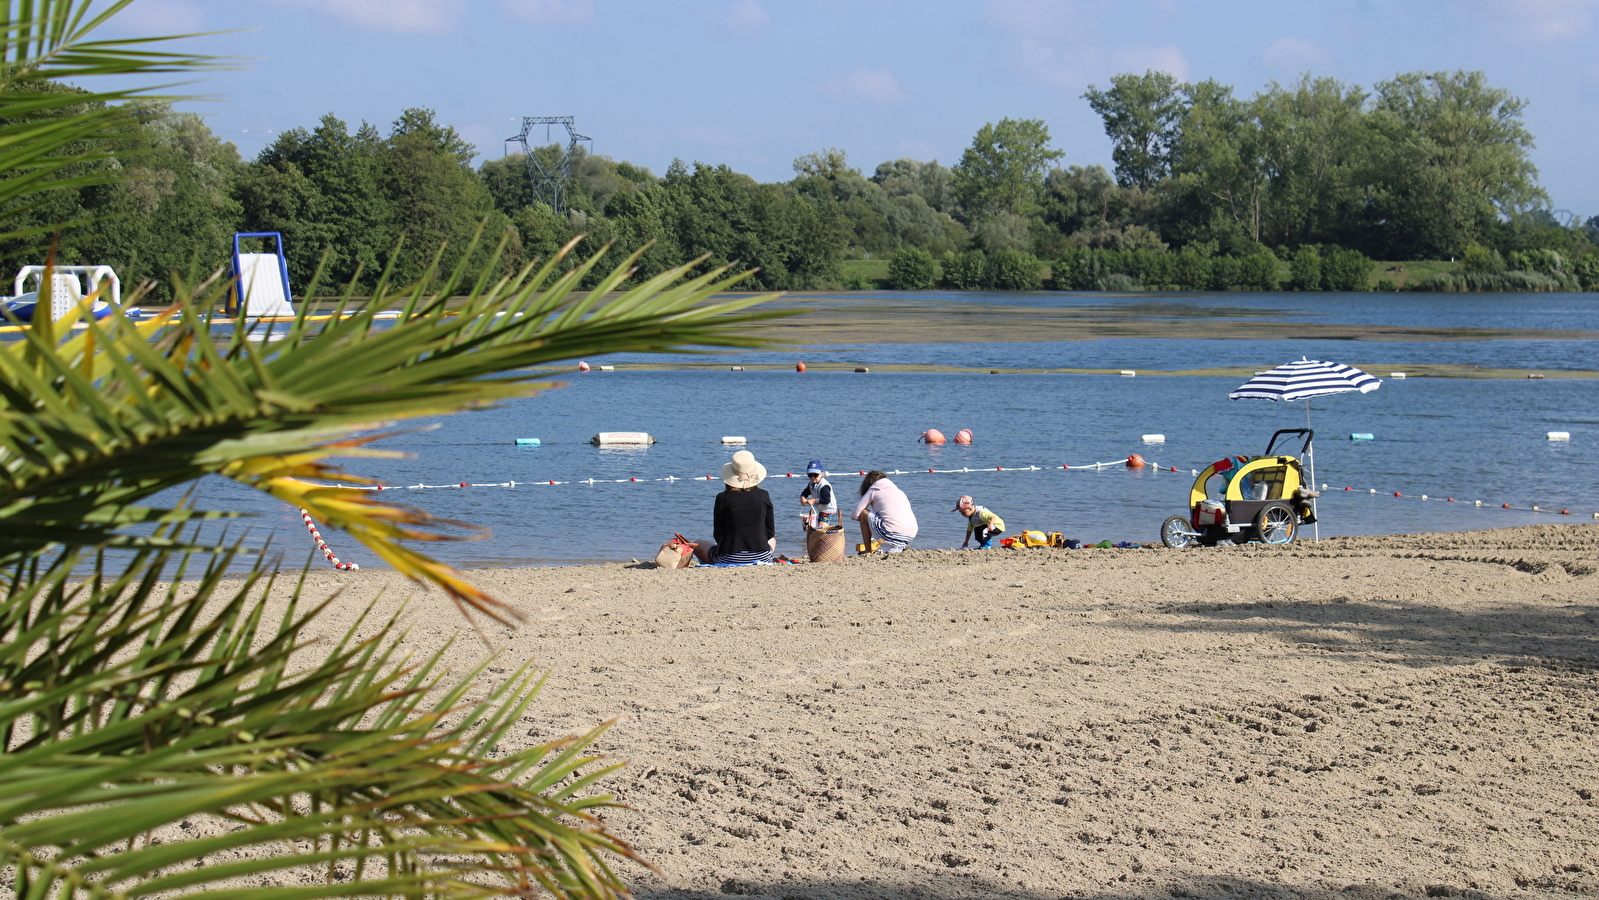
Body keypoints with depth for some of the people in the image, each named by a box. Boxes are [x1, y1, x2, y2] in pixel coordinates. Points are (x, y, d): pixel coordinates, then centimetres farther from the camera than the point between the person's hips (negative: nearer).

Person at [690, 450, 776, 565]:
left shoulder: (723, 498, -5)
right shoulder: (763, 496, 0)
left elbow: (717, 535, 1)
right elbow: (770, 532, 6)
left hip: (728, 560, -1)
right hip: (761, 558, 1)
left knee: (697, 545, 27)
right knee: (772, 541, 38)